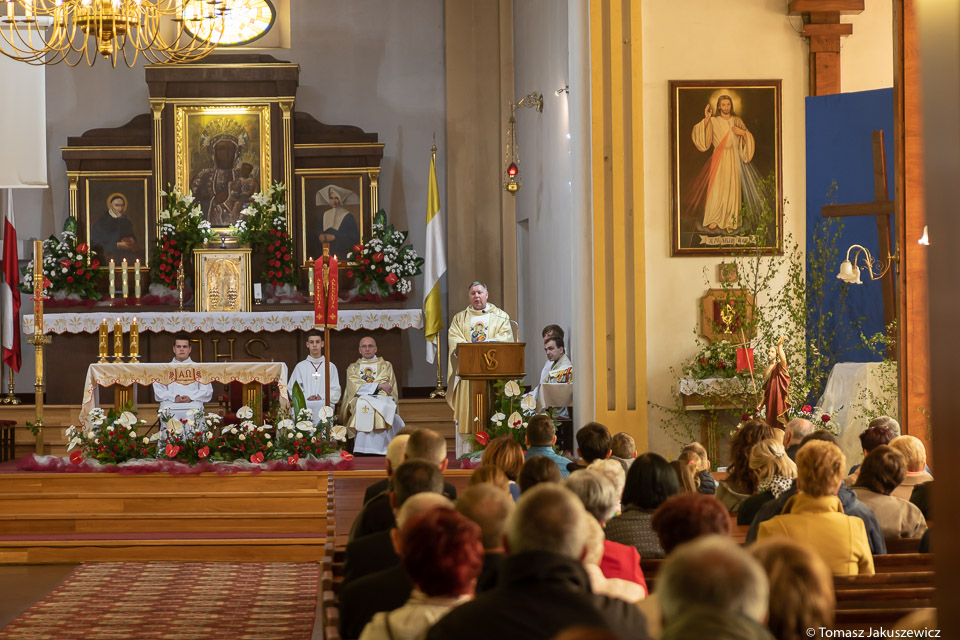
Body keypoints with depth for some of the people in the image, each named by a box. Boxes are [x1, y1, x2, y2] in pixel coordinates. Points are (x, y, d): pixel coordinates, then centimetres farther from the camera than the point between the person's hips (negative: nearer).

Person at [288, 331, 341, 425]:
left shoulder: (331, 367, 16)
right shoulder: (300, 367, 16)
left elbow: (336, 392, 10)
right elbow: (292, 389, 9)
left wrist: (322, 397, -8)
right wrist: (307, 397, -8)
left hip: (325, 405, 0)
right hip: (304, 406, 0)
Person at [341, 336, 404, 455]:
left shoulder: (386, 366, 21)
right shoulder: (353, 368, 23)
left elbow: (388, 389, 6)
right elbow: (354, 387, 2)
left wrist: (366, 387, -9)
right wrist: (378, 386, -6)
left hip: (382, 401, 0)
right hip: (359, 400, 0)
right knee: (363, 407, -37)